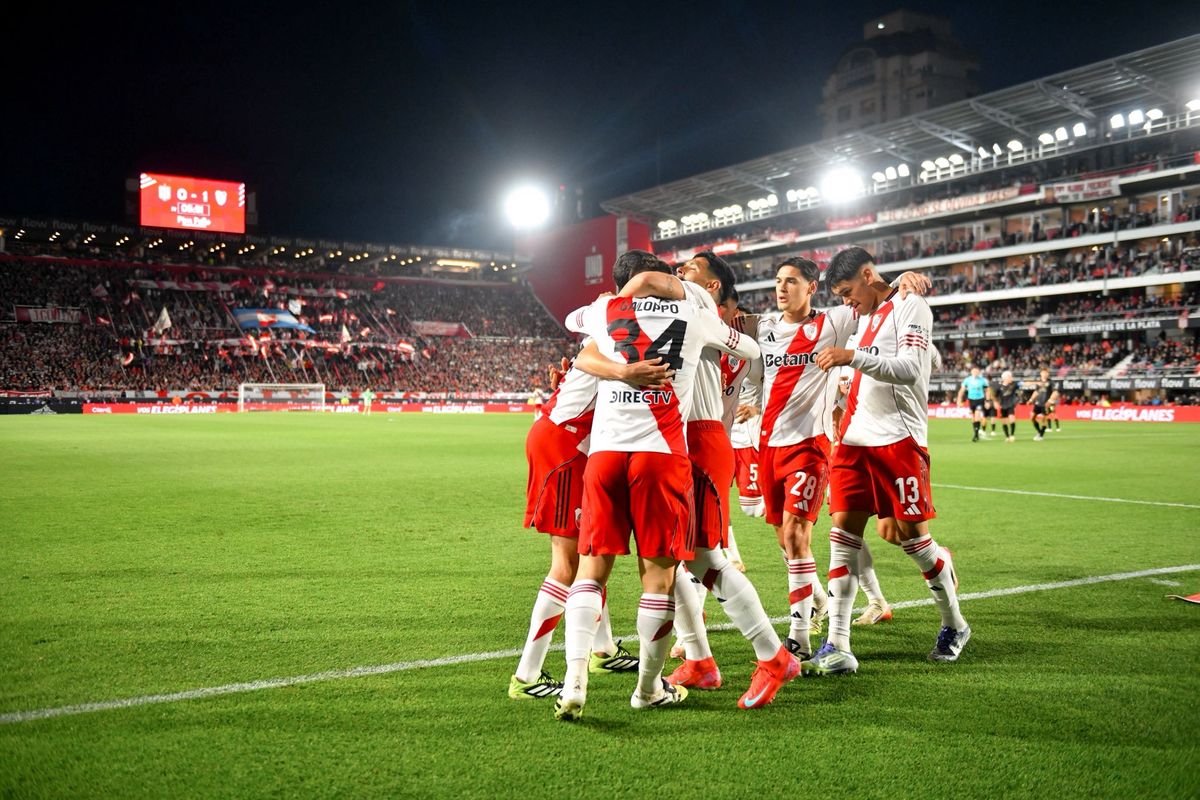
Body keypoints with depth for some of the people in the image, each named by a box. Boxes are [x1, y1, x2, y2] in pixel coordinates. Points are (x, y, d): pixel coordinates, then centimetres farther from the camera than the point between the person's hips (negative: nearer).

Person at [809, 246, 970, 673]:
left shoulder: (909, 306, -6)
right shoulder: (866, 314, 19)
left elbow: (910, 369, -20)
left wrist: (852, 357, -26)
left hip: (899, 439, -7)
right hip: (857, 439, 7)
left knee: (912, 535, 1)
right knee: (844, 530, -2)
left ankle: (955, 626, 26)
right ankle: (837, 649, -2)